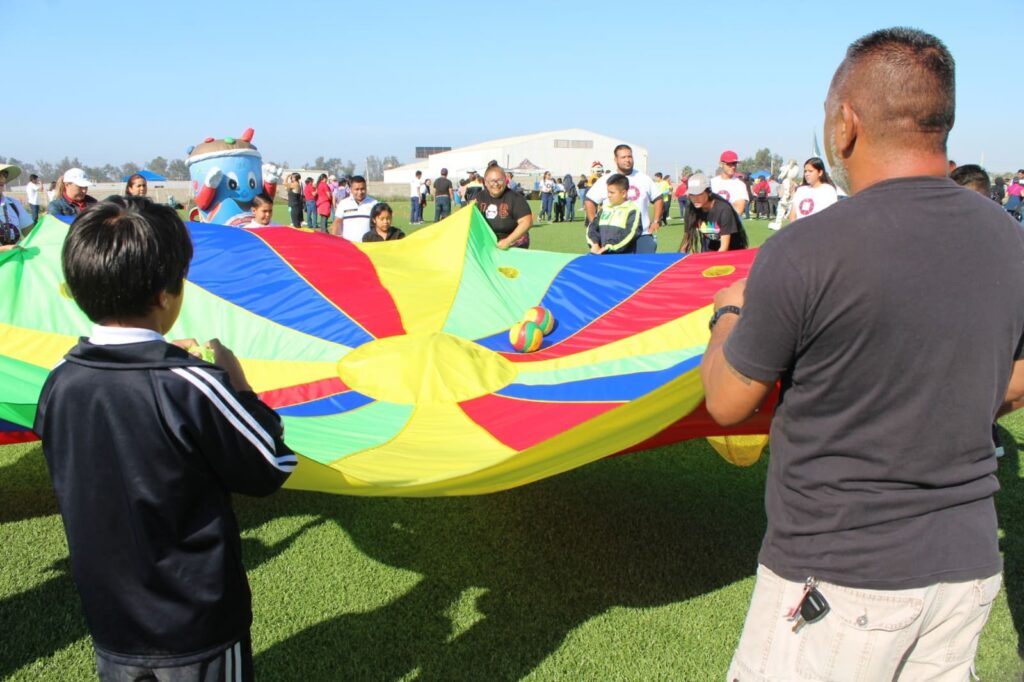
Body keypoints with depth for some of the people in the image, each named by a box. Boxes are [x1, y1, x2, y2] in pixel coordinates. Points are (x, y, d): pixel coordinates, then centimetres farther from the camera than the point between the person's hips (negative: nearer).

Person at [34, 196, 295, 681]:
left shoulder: (58, 384, -10)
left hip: (108, 619, 5)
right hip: (197, 630, -4)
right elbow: (273, 467, -14)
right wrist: (236, 382, -5)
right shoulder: (191, 387, -26)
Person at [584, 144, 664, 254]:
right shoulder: (605, 181, 2)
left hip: (643, 235, 2)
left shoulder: (644, 178, 9)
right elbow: (589, 202, 4)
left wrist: (656, 221, 7)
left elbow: (657, 199, 17)